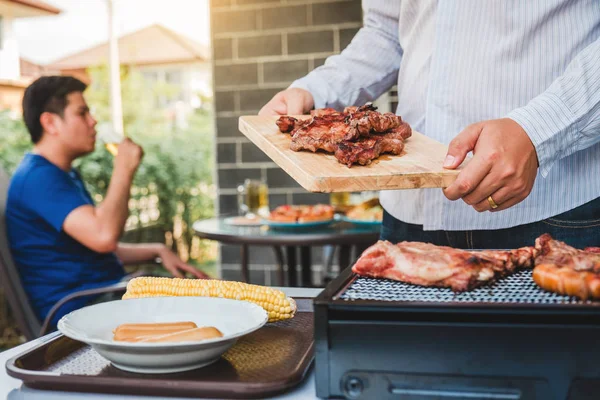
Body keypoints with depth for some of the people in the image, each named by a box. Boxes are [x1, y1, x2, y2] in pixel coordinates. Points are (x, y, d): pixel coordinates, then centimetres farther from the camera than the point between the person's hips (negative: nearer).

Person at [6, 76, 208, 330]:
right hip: (79, 311, -10)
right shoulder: (38, 176, -16)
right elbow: (104, 237, -31)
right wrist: (124, 169, -17)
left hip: (106, 295, 10)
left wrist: (157, 251, 8)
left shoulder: (64, 174, 18)